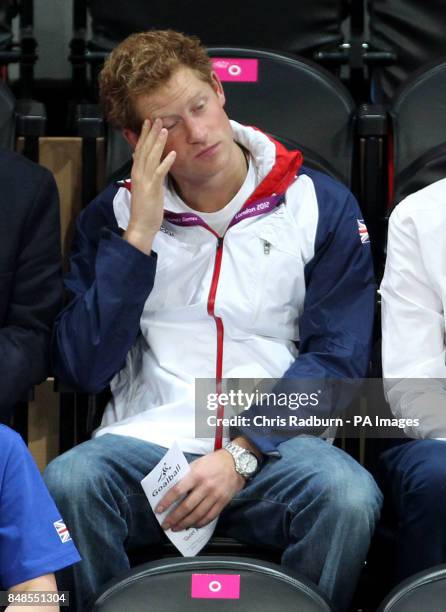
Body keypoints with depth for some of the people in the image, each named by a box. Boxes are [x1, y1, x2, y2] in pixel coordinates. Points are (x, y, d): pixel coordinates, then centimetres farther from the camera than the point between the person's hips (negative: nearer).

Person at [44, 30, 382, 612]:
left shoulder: (322, 206, 7)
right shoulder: (113, 215, 12)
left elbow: (336, 358, 1)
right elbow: (82, 368, 2)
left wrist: (243, 453, -13)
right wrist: (140, 234, -3)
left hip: (273, 447, 0)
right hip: (146, 442, 1)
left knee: (348, 497, -33)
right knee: (68, 483, -32)